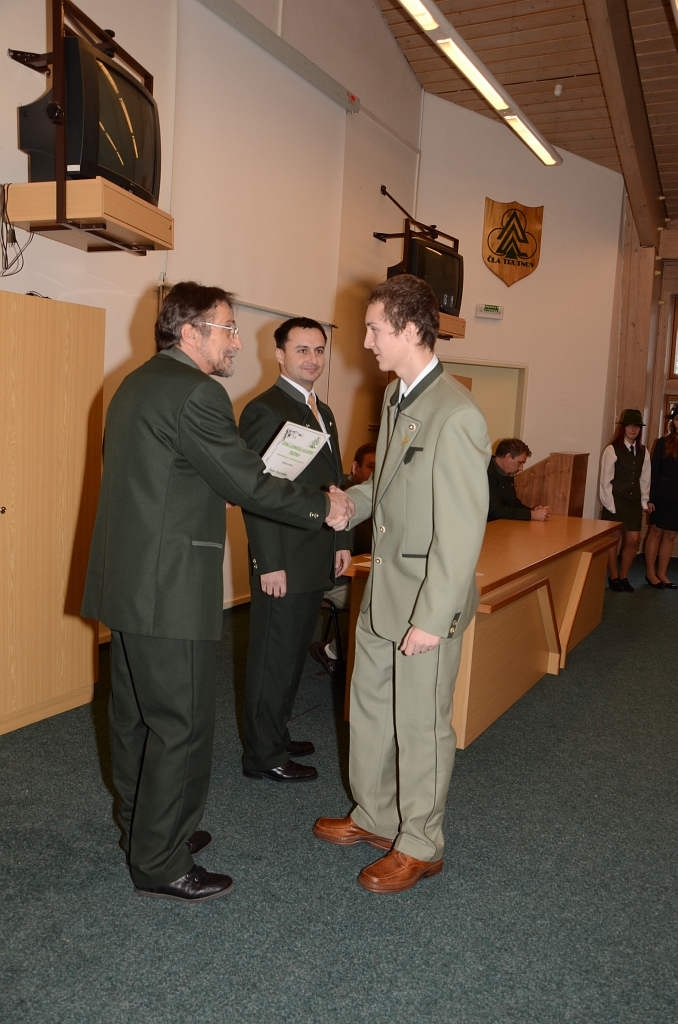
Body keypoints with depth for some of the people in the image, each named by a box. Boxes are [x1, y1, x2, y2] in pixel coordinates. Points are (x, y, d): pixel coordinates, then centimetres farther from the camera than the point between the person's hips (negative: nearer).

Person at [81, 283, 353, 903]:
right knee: (182, 725, 1)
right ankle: (161, 865, 15)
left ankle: (145, 830, 36)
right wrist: (323, 506, -5)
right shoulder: (195, 392, -18)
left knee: (136, 714, 19)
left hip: (128, 584, 10)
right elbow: (248, 482, -16)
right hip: (171, 590, -10)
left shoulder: (135, 385, 14)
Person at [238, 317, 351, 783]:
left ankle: (275, 733, 34)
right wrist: (270, 564, -21)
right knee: (274, 657, 3)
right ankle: (264, 756, 17)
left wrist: (341, 541, 14)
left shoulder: (323, 411, 16)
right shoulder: (265, 410, -13)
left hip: (316, 561, 9)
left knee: (292, 653, 18)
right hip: (283, 563, -9)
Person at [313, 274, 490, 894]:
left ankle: (420, 846, 30)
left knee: (420, 725, 8)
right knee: (370, 706, 21)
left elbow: (462, 531, -23)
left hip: (426, 602, -9)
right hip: (382, 589, 9)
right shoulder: (396, 396, 7)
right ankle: (374, 816, 42)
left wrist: (432, 618, -21)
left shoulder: (456, 416, -23)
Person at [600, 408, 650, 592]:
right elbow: (606, 480, -7)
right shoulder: (612, 450, -6)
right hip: (616, 501, -4)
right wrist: (609, 504, -10)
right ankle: (614, 577, 20)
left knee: (632, 541, 4)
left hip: (634, 502, 4)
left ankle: (624, 577, 20)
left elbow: (645, 478, 10)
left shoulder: (643, 451, 8)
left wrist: (644, 501, 5)